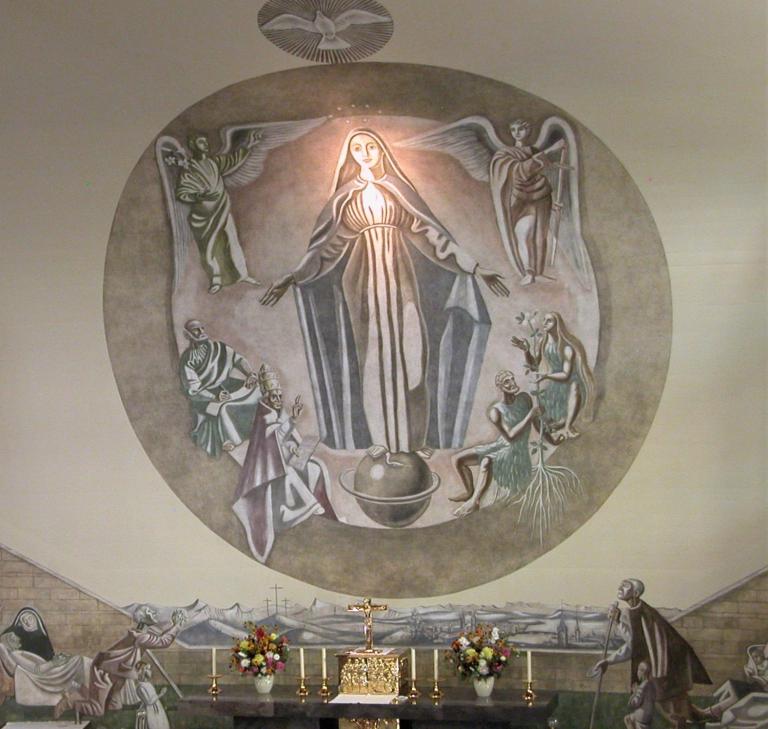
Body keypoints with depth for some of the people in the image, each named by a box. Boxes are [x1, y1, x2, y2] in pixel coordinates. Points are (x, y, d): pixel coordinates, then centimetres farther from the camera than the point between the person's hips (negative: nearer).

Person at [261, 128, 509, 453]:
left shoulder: (399, 189, 9)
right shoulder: (345, 195, 11)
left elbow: (431, 230, 7)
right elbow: (327, 243, 10)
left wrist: (475, 268, 1)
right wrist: (293, 277, 1)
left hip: (400, 277, 0)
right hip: (364, 279, 0)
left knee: (410, 354, -10)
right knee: (372, 358, -3)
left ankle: (414, 439, -5)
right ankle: (381, 440, 1)